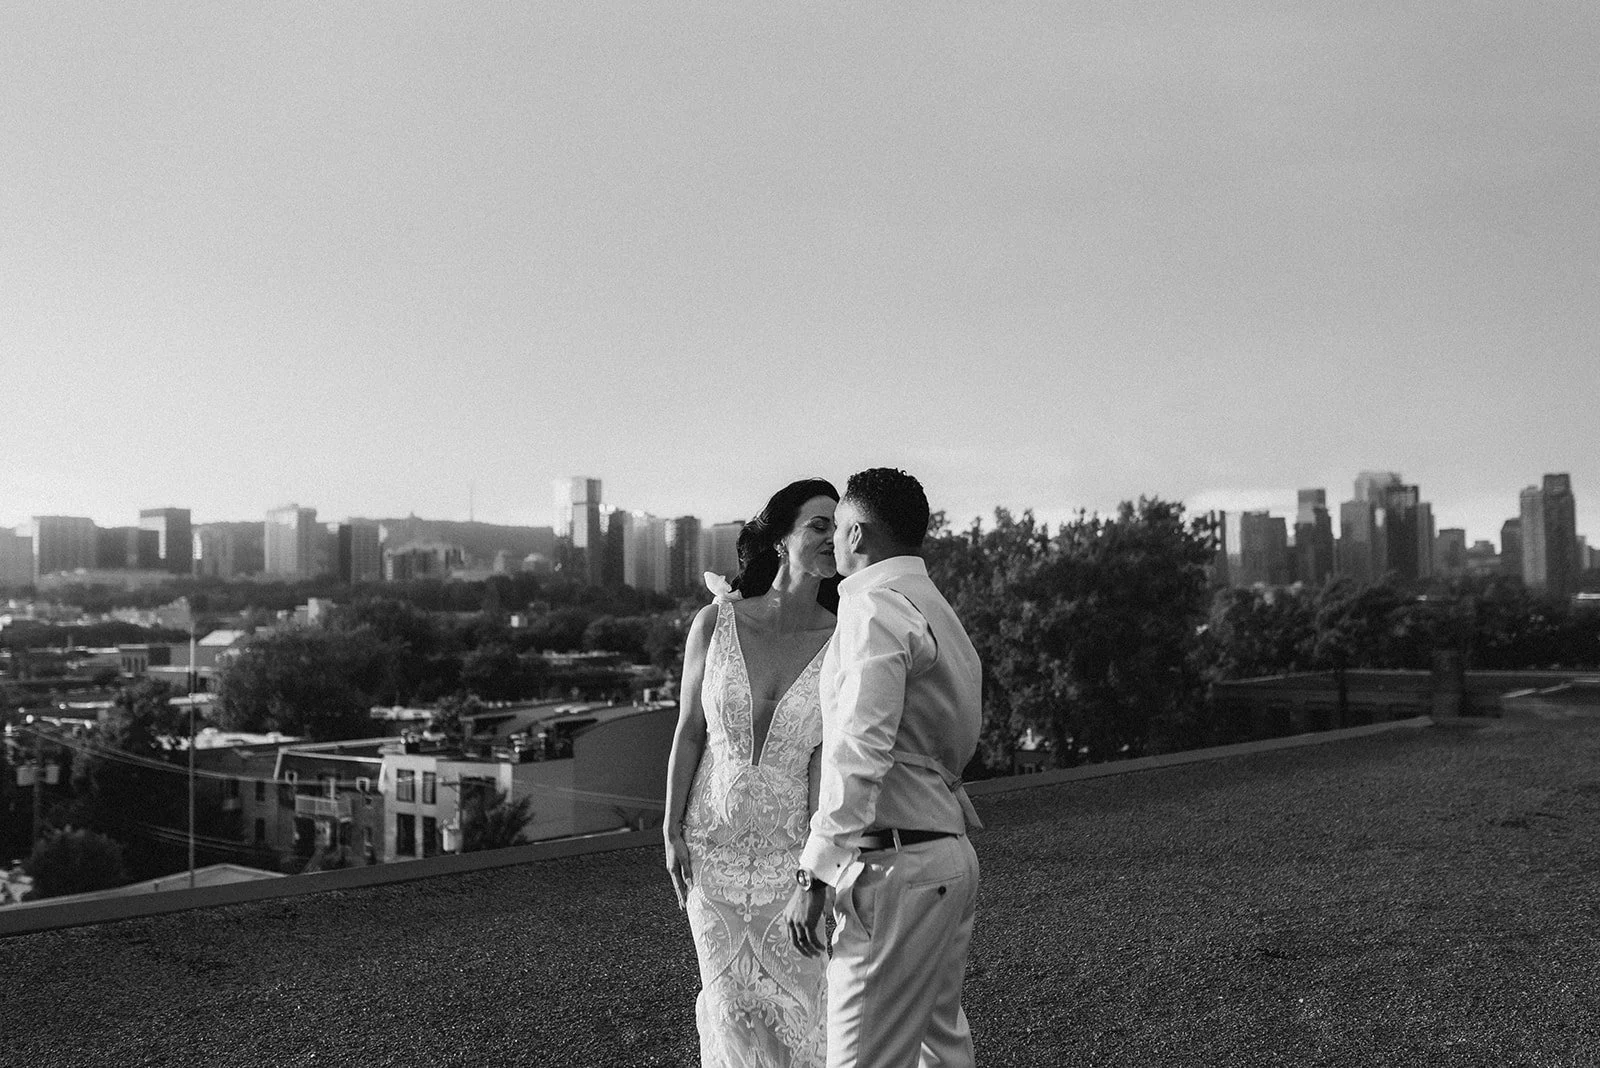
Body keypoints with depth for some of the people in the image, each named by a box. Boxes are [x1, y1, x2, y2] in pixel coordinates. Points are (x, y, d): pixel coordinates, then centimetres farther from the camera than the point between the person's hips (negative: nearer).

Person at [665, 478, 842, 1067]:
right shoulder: (714, 622, -7)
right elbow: (689, 732, 0)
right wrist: (672, 831, -1)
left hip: (794, 847, 0)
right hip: (715, 839, 1)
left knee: (800, 995, 6)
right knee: (731, 999, 11)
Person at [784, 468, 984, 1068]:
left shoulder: (876, 608, -13)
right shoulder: (938, 609, 18)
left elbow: (861, 751, -22)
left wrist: (814, 874, -22)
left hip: (897, 864, -10)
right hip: (950, 855, 10)